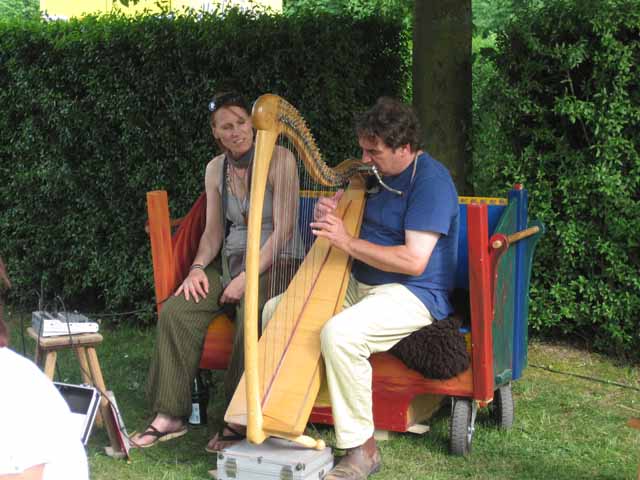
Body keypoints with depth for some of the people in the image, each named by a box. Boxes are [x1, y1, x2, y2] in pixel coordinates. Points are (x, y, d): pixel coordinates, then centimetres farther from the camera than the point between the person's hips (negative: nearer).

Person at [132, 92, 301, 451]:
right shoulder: (216, 169, 8)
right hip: (230, 260, 5)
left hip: (275, 262, -5)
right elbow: (214, 230, 12)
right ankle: (171, 415, -11)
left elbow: (283, 229, -14)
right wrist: (199, 267, -7)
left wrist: (248, 277, -20)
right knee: (176, 310, -18)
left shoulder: (280, 159, -9)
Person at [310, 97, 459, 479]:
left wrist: (348, 241, -24)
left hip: (413, 294, -10)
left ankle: (361, 449, -21)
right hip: (358, 285, 10)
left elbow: (414, 261, -26)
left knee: (339, 333, -35)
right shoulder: (378, 173, 9)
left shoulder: (431, 181, -18)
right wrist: (329, 216, -5)